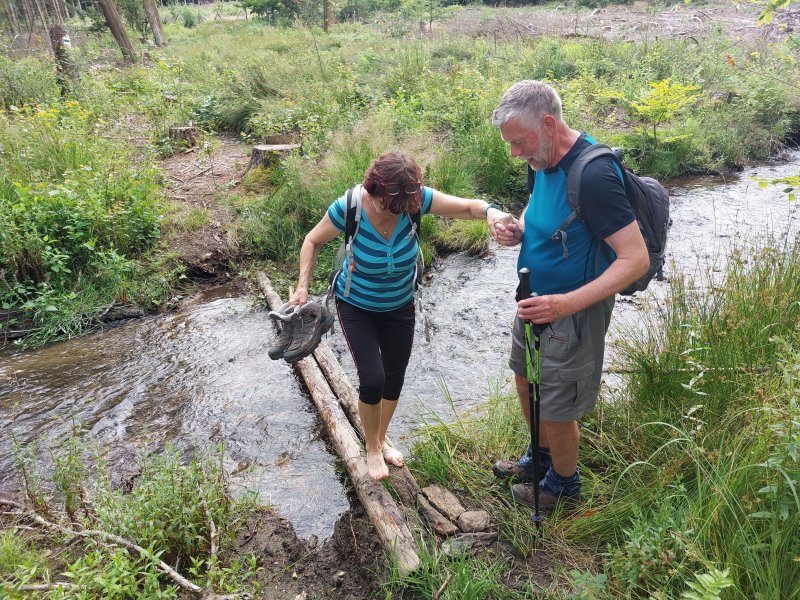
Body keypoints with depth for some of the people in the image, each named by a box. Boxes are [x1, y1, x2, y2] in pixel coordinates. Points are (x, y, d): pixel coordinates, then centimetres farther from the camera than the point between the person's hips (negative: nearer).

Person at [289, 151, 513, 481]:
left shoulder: (416, 199, -26)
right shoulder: (348, 208, -29)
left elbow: (468, 206, -23)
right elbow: (313, 240, -11)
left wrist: (490, 211, -46)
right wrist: (302, 287, -21)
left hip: (400, 307, 3)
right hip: (356, 307, -3)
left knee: (394, 380, 14)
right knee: (372, 380, -11)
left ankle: (381, 439, 44)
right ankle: (372, 448, 20)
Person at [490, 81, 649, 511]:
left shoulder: (593, 175, -29)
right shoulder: (544, 161, -3)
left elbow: (636, 259, -29)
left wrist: (568, 303, -37)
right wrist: (518, 230, -5)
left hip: (573, 314, -8)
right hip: (535, 302, 9)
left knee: (558, 410, 8)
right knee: (526, 382, 24)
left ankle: (563, 483, 38)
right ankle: (540, 457, 50)